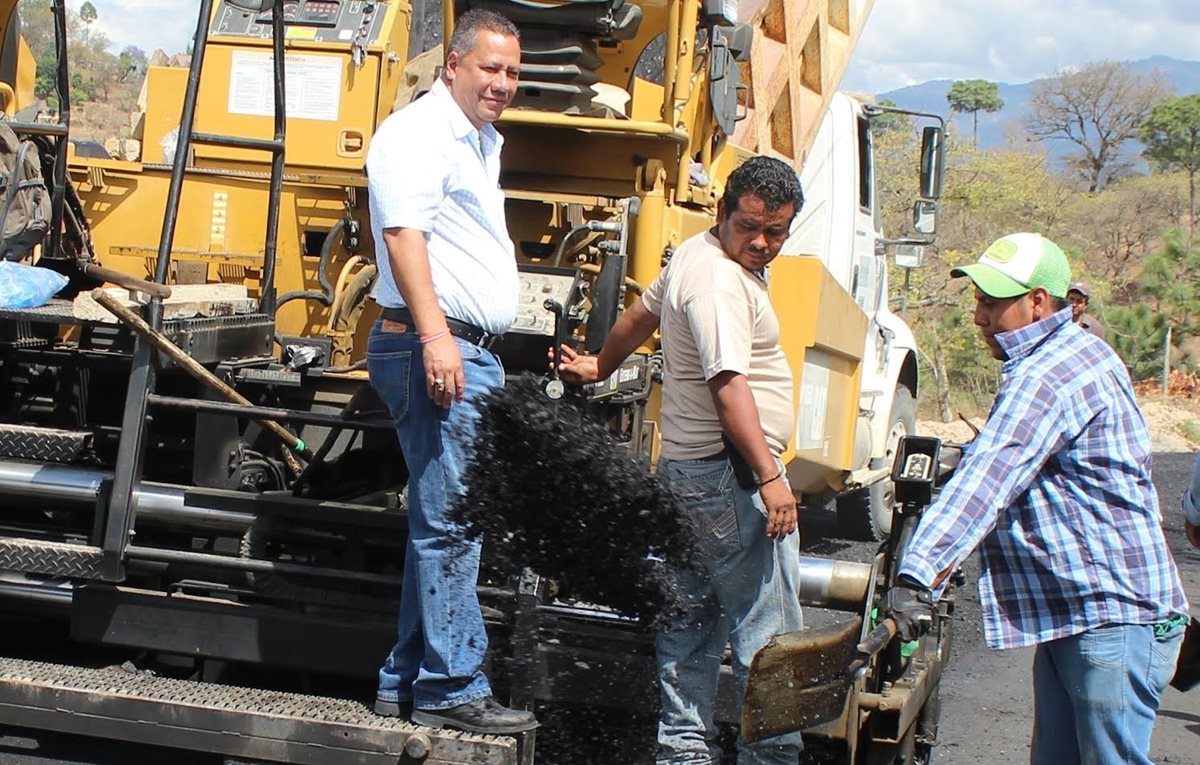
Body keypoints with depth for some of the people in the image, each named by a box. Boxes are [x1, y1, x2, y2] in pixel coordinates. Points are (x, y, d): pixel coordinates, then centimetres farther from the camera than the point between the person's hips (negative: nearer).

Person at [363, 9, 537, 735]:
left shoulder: (481, 143, 22)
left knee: (442, 523, 12)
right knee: (450, 521, -9)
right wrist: (434, 334, -29)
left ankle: (408, 678, 19)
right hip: (436, 348, -10)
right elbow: (404, 232, -20)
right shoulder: (419, 132, -9)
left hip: (471, 353, 10)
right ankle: (452, 688, -4)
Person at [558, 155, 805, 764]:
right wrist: (770, 478, -29)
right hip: (730, 472, -11)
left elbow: (641, 314, 29)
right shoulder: (722, 283, -18)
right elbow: (729, 384, -27)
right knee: (768, 627, -6)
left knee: (693, 619, 14)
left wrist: (599, 366, 45)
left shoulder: (696, 255, 14)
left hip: (685, 466, 11)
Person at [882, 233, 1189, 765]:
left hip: (1113, 618, -11)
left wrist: (919, 577, -39)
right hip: (1070, 614, 11)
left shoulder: (1045, 376, -19)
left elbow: (986, 481, -31)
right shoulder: (1082, 352, 14)